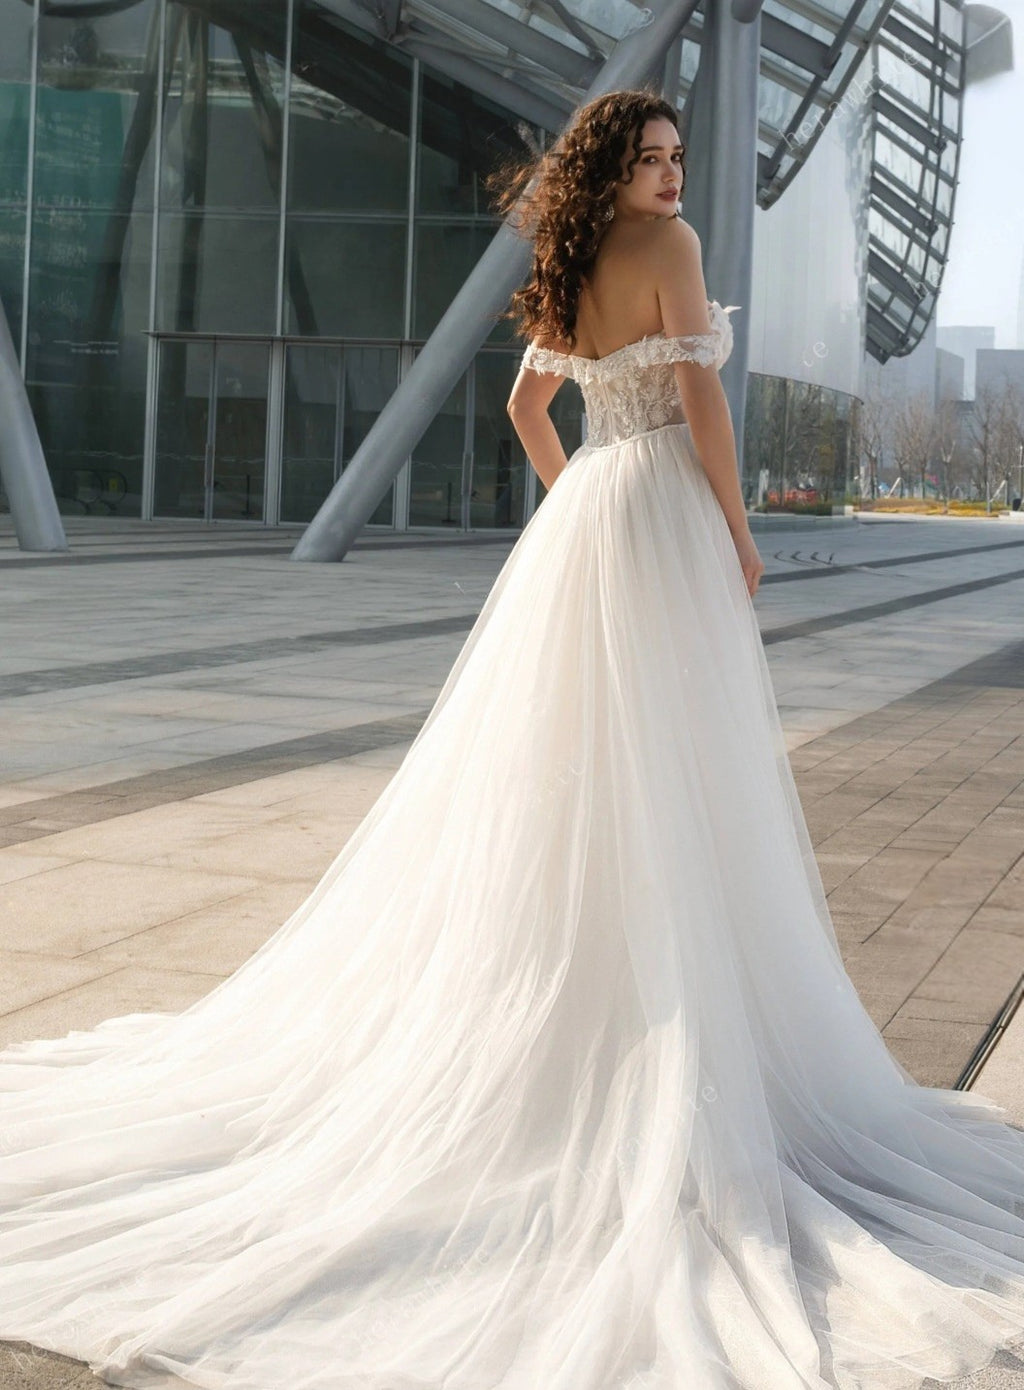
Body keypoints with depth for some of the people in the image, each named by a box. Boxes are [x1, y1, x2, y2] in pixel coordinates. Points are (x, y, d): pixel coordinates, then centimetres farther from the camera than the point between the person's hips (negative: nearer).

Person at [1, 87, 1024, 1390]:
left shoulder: (567, 269, 14)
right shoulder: (667, 243, -9)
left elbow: (526, 407, 21)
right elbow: (701, 398, -14)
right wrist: (739, 533, -8)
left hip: (579, 523, 8)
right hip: (664, 516, -8)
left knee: (556, 773, 12)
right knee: (665, 790, -5)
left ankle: (538, 1002, 20)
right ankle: (671, 1046, 0)